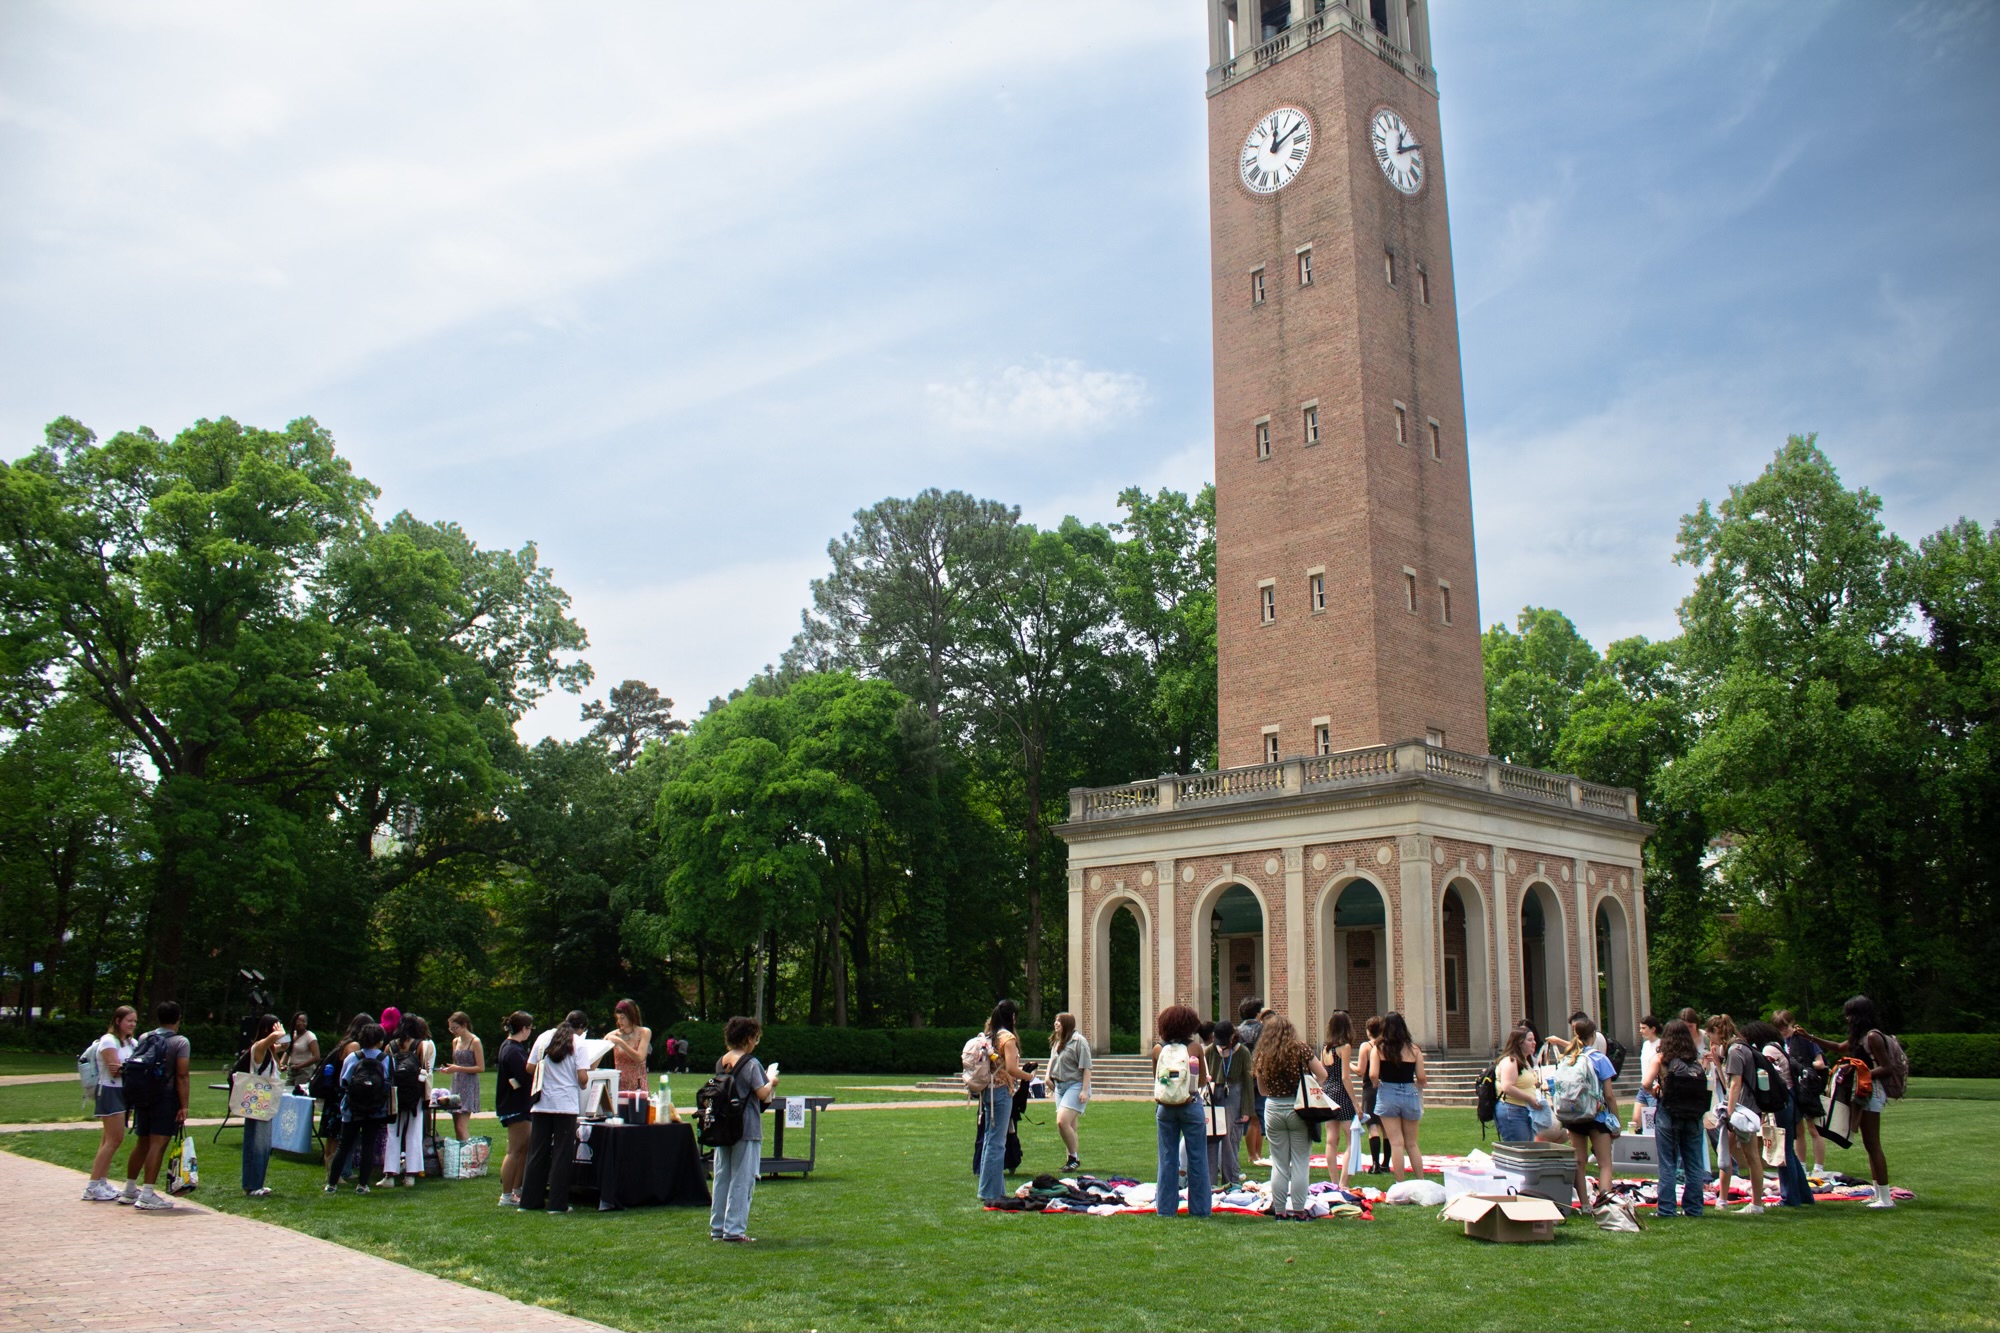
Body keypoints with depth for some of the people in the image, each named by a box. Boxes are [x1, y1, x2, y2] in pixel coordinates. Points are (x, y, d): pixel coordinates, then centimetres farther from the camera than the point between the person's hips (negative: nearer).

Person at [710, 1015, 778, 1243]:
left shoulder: (721, 1062, 8)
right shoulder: (751, 1063, -13)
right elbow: (762, 1094, -17)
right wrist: (771, 1082, 3)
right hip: (747, 1128, -7)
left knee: (721, 1178, 14)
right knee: (742, 1180, -1)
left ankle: (717, 1228, 20)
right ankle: (734, 1230, -1)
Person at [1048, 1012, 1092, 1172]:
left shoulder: (1078, 1040, -10)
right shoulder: (1056, 1041, 14)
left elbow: (1086, 1067, -12)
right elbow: (1052, 1060, 29)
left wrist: (1085, 1091, -16)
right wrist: (1048, 1076, 12)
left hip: (1075, 1085, -8)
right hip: (1060, 1086, 8)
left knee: (1062, 1122, -18)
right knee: (1069, 1126, 10)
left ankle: (1074, 1158, -5)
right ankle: (1071, 1159, 17)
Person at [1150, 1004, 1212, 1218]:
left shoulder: (1158, 1050, -3)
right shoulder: (1195, 1047, -7)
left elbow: (1155, 1081, 7)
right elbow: (1202, 1080, 2)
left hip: (1165, 1106, 2)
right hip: (1191, 1104, -2)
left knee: (1167, 1159, 9)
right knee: (1197, 1158, 7)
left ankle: (1166, 1207, 12)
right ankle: (1199, 1208, 10)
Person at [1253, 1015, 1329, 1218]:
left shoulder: (1263, 1055, -1)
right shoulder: (1301, 1050, -7)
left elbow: (1262, 1090, 7)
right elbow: (1322, 1075, -4)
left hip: (1273, 1108, 2)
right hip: (1298, 1109, -2)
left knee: (1279, 1164, 10)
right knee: (1300, 1163, 5)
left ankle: (1279, 1210, 13)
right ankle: (1298, 1210, 6)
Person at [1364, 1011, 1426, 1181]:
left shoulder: (1378, 1048, -5)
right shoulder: (1414, 1049, -1)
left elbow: (1373, 1074, -13)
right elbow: (1422, 1077, -2)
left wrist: (1376, 1084, 8)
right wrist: (1420, 1083, 21)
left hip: (1387, 1095, -2)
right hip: (1410, 1094, 2)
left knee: (1396, 1143, 3)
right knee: (1412, 1143, 15)